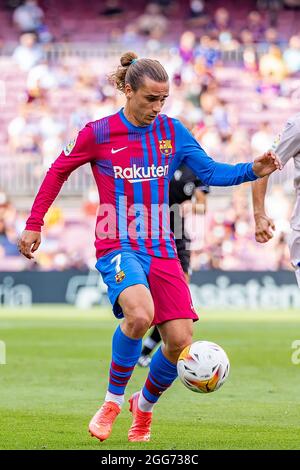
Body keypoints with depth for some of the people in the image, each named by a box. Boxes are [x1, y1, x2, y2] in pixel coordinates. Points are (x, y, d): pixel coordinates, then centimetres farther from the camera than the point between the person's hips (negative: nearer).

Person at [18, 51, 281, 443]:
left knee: (180, 340, -8)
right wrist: (34, 225, 7)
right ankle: (113, 400, -12)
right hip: (118, 247, -4)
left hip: (161, 249, 4)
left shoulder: (171, 131, 5)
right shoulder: (99, 133, -4)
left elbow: (210, 171, 2)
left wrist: (253, 171, -15)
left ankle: (145, 404, 22)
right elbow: (58, 172, 8)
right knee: (140, 314, -33)